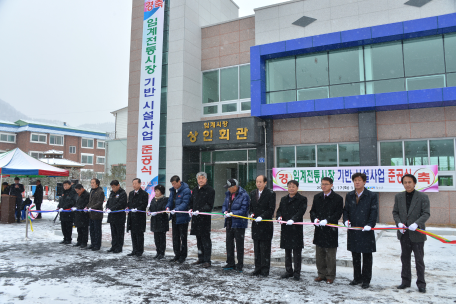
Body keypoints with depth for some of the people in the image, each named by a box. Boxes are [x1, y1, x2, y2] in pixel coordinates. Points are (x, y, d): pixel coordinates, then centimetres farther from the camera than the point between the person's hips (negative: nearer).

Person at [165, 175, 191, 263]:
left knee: (183, 237, 3)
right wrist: (168, 207, -5)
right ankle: (177, 255, 25)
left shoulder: (186, 190, -15)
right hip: (174, 218, 8)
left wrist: (176, 209, -32)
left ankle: (183, 256, 14)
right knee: (175, 237, 14)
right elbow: (170, 201, 15)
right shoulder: (172, 190, 10)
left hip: (182, 218, -8)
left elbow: (185, 203, -21)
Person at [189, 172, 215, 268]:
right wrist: (191, 209, 4)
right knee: (199, 239, 14)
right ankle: (201, 258, 25)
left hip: (205, 218, -7)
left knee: (205, 239, -4)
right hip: (196, 218, 7)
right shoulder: (195, 190, 15)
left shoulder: (210, 190, -6)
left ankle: (207, 260, 4)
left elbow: (209, 205, -11)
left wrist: (200, 211, -20)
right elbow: (192, 202, 23)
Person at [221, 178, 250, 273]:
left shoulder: (244, 195, -15)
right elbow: (224, 205, 14)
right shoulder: (228, 194, 8)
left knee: (239, 245, 4)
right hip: (229, 223, 7)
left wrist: (232, 213, -25)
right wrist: (225, 211, -8)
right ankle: (230, 263, 29)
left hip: (239, 224, -7)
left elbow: (243, 210, -18)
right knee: (229, 243, 15)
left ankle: (240, 265, 16)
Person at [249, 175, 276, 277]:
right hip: (255, 225, 6)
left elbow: (271, 209, -9)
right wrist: (251, 213, -2)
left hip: (266, 225, -5)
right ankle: (258, 268, 22)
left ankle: (265, 270, 10)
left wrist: (262, 216, -19)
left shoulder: (270, 194, -6)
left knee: (265, 249, 0)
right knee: (257, 248, 12)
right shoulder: (252, 193, 12)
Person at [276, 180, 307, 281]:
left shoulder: (302, 199, -2)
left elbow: (301, 211, -14)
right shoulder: (283, 199, 16)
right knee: (287, 251, 13)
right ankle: (289, 271, 24)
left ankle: (297, 272, 11)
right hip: (285, 228, 5)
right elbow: (279, 210, 12)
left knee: (297, 252, 1)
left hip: (297, 228, -5)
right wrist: (279, 217, -10)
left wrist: (293, 220, -28)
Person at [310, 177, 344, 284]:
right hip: (319, 230, 5)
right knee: (319, 254, 13)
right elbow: (313, 211, 11)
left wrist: (327, 220, -20)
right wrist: (315, 219, -9)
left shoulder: (338, 198, -5)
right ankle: (321, 274, 26)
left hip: (331, 230, -5)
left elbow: (338, 214, -9)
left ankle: (330, 276, 19)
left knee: (330, 255, 6)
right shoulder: (317, 197, 10)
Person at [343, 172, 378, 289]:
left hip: (366, 231, -4)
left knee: (367, 257, 6)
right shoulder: (349, 196, 10)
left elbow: (374, 212, -7)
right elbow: (346, 210, 12)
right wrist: (346, 220, -6)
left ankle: (366, 280, 19)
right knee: (355, 256, 13)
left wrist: (370, 224, -18)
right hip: (353, 230, 4)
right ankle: (357, 278, 26)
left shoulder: (372, 196, -2)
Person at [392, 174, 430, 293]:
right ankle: (406, 281, 25)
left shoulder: (423, 197, -5)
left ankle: (421, 283, 18)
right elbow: (395, 212, 9)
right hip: (404, 234, 4)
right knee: (405, 258, 13)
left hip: (417, 233, -3)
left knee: (419, 260, 5)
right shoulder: (398, 197, 6)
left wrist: (416, 223, -24)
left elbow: (426, 213, -10)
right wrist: (399, 223, -9)